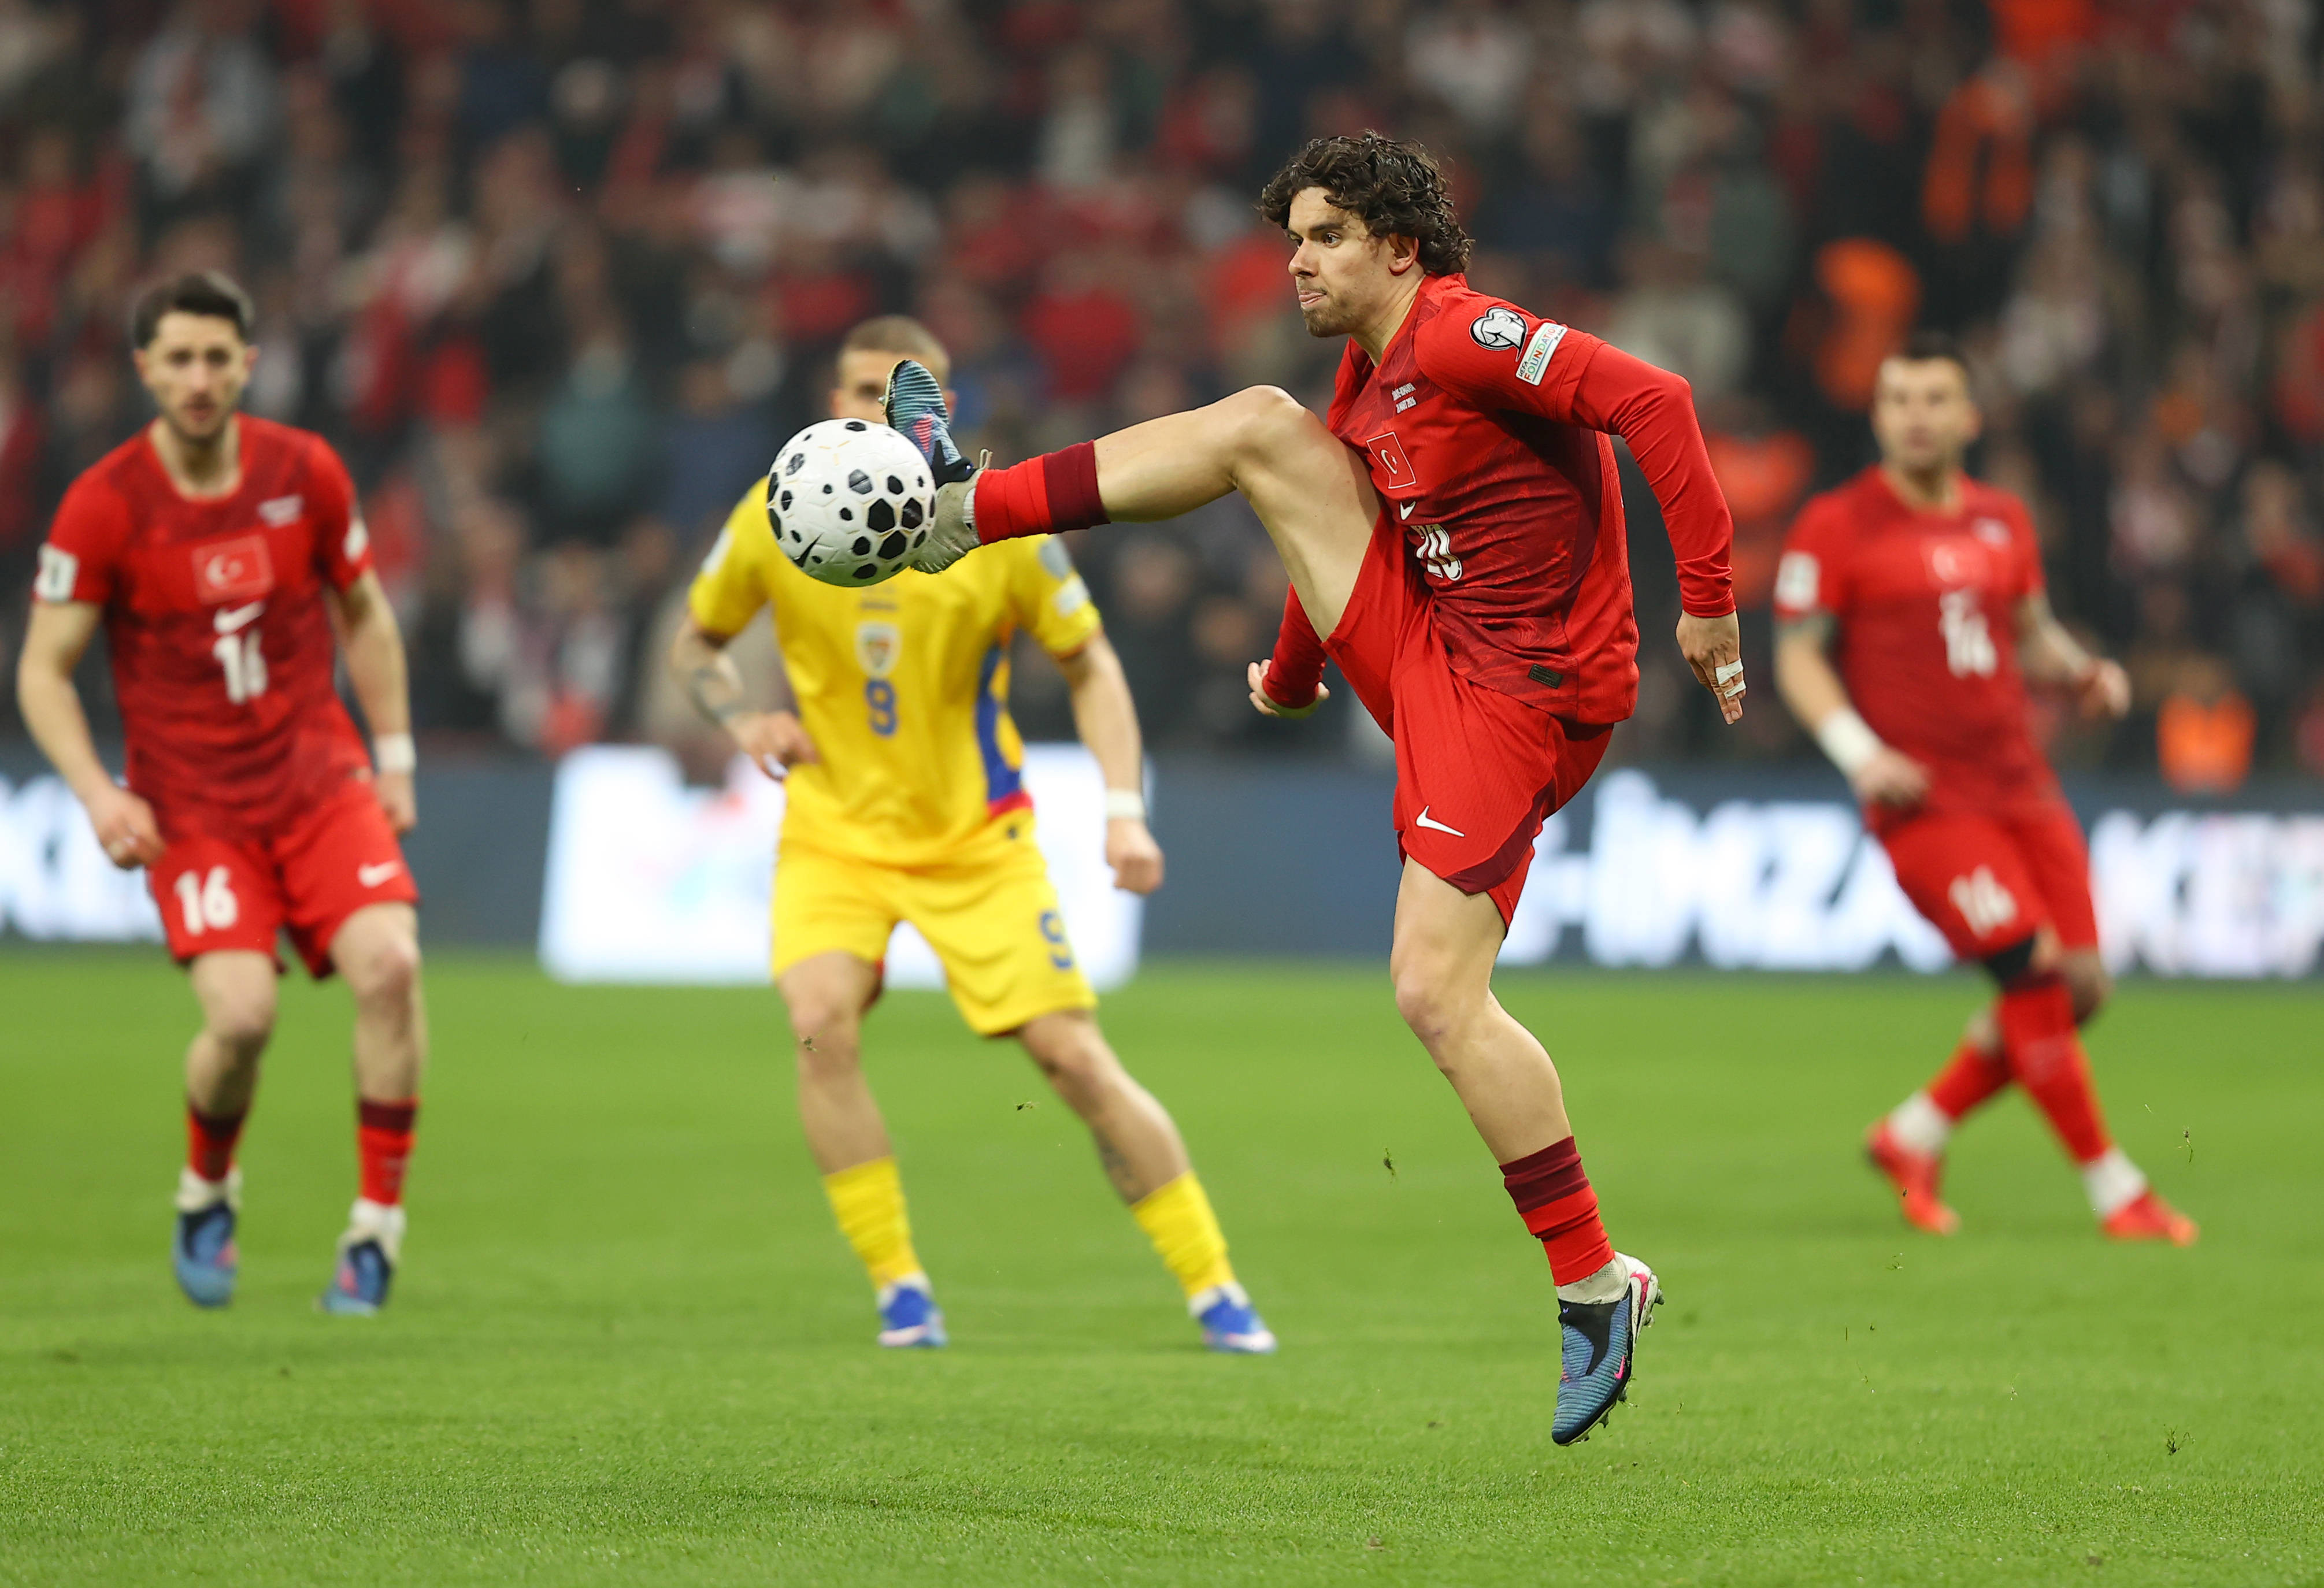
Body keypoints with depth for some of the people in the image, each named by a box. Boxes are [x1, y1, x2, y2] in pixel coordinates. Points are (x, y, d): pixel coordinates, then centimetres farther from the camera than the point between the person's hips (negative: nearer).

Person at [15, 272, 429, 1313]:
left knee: (388, 964, -20)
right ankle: (206, 1191, 13)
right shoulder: (103, 506, -8)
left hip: (321, 776, 3)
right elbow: (44, 670, -2)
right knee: (242, 1013, -21)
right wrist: (98, 794, -15)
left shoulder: (305, 473, 0)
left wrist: (393, 757, 10)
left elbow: (363, 614, 15)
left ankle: (377, 1228, -6)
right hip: (189, 804, -2)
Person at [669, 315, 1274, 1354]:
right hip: (835, 832, 1)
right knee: (822, 1024, -25)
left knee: (1074, 1056, -7)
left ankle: (1212, 1289, 5)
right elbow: (697, 644, 9)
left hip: (977, 840, -1)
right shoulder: (775, 518, -7)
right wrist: (745, 722, -12)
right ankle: (899, 1290, -12)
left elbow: (1088, 664, 1)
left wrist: (1125, 810, -12)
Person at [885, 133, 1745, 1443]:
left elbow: (1654, 402, -29)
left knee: (1440, 995, -16)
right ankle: (969, 509, 10)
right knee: (1263, 428, 6)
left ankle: (1598, 1286, -10)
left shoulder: (1462, 336, -20)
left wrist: (1709, 598, -30)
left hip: (1518, 694, -9)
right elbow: (1342, 518, 29)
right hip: (1423, 649, 9)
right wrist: (1292, 676, 42)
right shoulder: (1369, 375, 11)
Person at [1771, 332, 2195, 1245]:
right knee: (2035, 973, -15)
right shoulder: (1837, 527, -3)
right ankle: (2114, 1189, -4)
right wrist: (1860, 753, -16)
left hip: (2020, 786, 6)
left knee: (2080, 986, 0)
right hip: (1924, 795, -6)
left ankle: (1914, 1136, 18)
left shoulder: (2003, 521, 14)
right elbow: (1798, 657, -2)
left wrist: (2082, 673, 2)